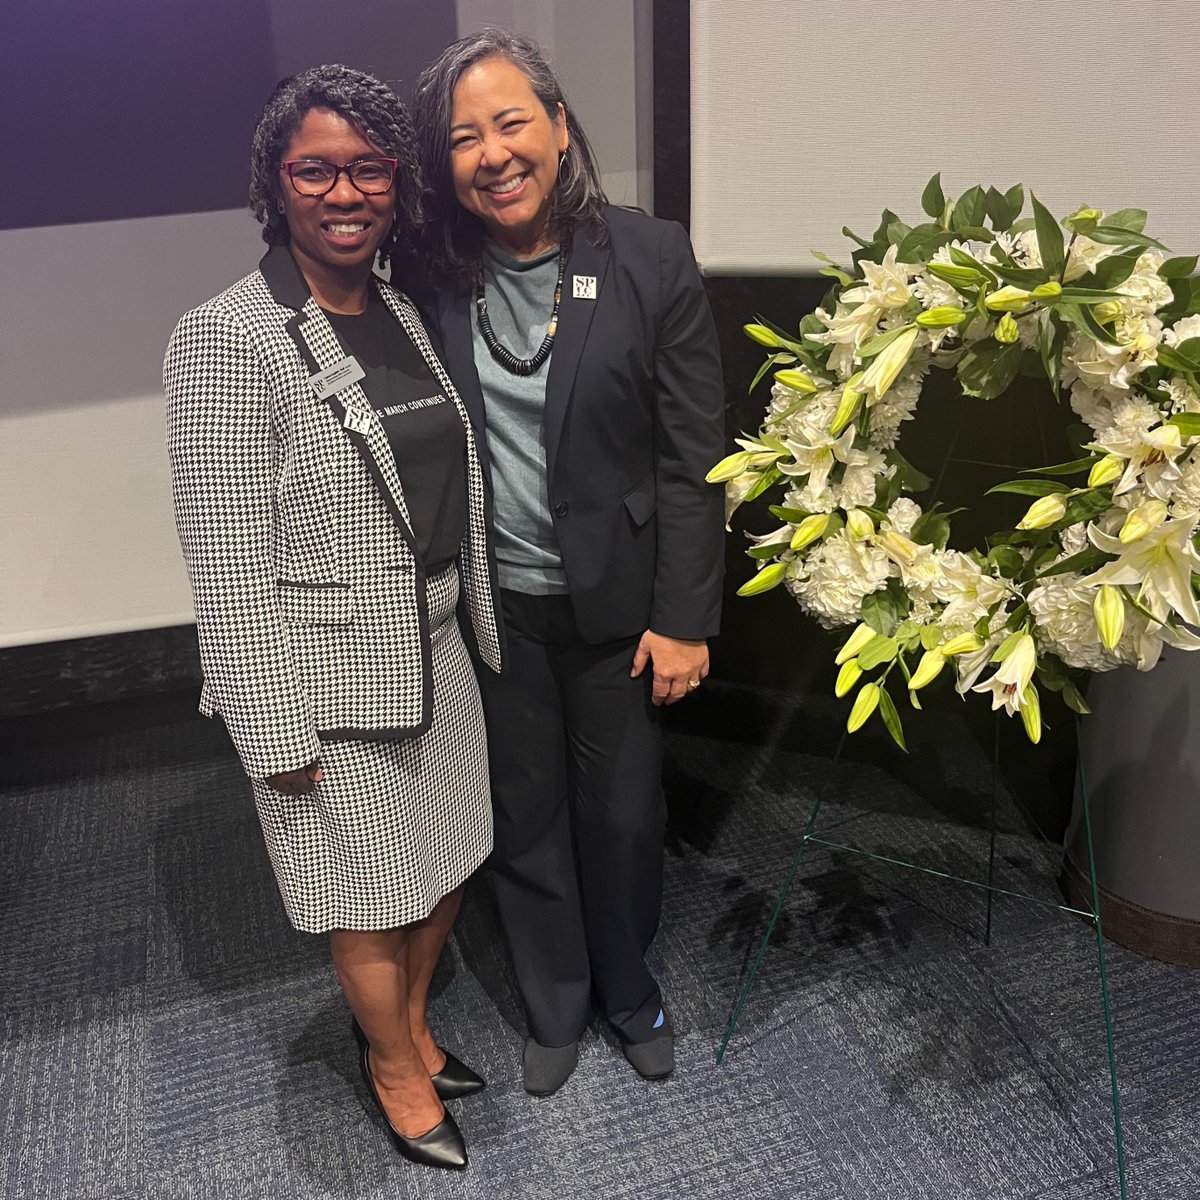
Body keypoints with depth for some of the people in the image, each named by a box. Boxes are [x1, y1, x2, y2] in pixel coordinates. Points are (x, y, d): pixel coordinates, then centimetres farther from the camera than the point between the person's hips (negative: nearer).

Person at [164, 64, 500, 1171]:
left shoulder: (401, 312, 6)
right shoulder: (226, 340, -16)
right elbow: (227, 561, -17)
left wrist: (475, 621, 14)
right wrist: (276, 733, -15)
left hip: (435, 650, 7)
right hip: (330, 679, -7)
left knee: (448, 864, 21)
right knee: (372, 895, 12)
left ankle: (411, 1023, 49)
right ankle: (394, 1066, 41)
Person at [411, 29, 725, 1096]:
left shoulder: (653, 260, -9)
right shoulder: (436, 277, -4)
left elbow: (693, 456, -8)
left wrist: (683, 617, -9)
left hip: (614, 601, -1)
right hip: (490, 606, 2)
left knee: (625, 814, 14)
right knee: (526, 817, 17)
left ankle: (628, 988, 44)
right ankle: (556, 1007, 42)